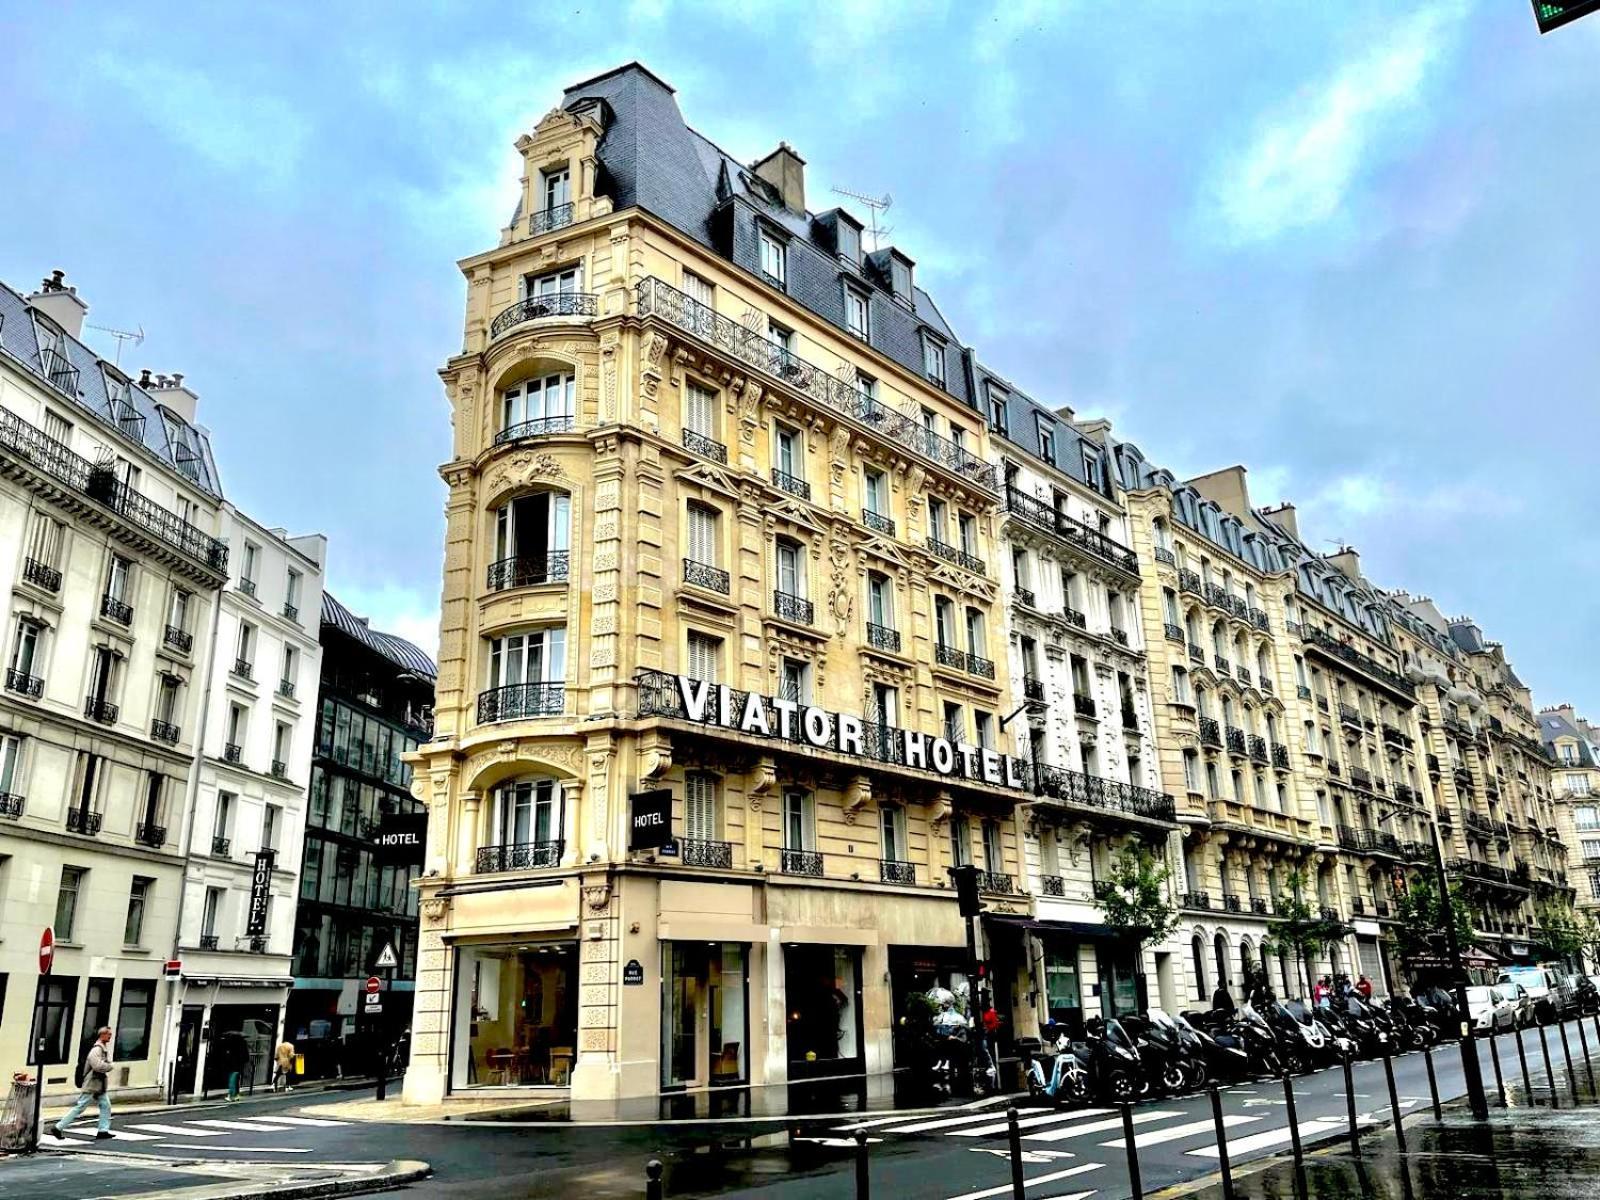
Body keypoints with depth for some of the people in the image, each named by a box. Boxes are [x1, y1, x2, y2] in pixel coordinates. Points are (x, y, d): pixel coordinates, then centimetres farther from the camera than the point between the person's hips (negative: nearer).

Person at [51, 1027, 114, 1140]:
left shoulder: (104, 1048, 12)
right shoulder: (96, 1049, -19)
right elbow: (98, 1066, -30)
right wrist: (109, 1067, -14)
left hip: (100, 1086, 9)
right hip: (92, 1085, -9)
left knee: (106, 1106, 5)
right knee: (79, 1107, -2)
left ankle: (103, 1130, 7)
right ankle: (57, 1127, 9)